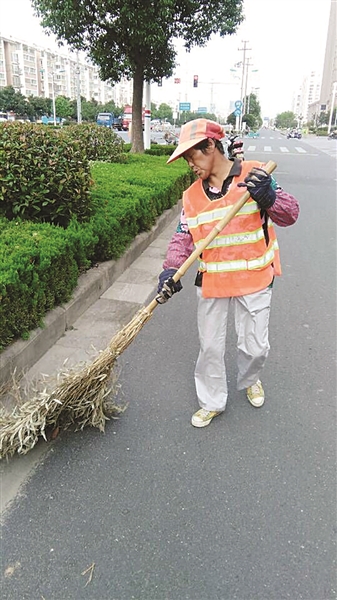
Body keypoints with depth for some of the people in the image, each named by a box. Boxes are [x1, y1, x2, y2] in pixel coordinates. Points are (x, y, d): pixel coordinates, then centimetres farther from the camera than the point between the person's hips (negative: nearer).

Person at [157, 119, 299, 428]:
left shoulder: (255, 174, -8)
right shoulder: (192, 195, 3)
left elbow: (289, 215, -8)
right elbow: (183, 237, -1)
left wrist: (268, 196, -28)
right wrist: (171, 271, -17)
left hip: (254, 279, -2)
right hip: (212, 282, 3)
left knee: (255, 347, 10)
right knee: (210, 347, 11)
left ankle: (249, 379, 45)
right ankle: (212, 402, 33)